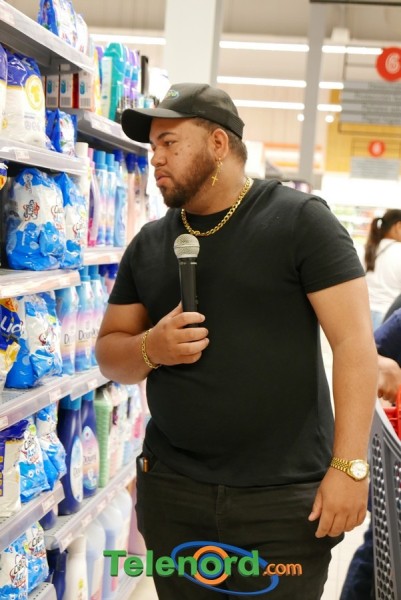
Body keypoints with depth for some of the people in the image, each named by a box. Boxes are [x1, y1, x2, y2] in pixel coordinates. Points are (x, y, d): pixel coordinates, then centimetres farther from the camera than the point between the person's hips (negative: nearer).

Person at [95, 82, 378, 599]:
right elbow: (109, 352, 14)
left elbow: (354, 340, -10)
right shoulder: (148, 244, 9)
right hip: (171, 490, 5)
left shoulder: (300, 220, -6)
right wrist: (149, 348, -9)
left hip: (284, 497, -4)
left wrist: (349, 466, -17)